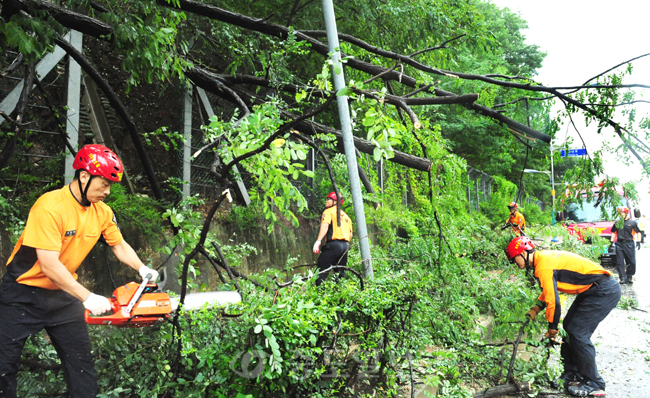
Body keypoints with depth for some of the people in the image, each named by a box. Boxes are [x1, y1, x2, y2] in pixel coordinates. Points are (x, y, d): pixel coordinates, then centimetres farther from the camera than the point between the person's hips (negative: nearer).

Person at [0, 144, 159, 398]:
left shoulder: (102, 212, -5)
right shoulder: (50, 206, -27)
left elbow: (119, 245, 9)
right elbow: (49, 265, -31)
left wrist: (142, 269, -10)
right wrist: (88, 297, -31)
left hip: (63, 293, 6)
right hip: (24, 293, -6)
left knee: (81, 361, 8)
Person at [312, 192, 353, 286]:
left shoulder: (328, 211, 4)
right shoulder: (345, 216, 24)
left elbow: (325, 225, -14)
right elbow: (350, 234, 21)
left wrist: (318, 241, -22)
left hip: (334, 244, -7)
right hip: (345, 246, 7)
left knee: (321, 272, -8)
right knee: (340, 273, 14)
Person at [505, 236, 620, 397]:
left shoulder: (544, 266, -21)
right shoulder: (543, 258, 10)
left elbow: (553, 301, -20)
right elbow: (549, 290, 24)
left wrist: (552, 330, -8)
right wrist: (535, 309, 15)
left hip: (605, 291, -10)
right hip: (594, 289, 10)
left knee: (577, 332, -10)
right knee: (568, 326, 11)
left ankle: (594, 385, 1)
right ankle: (571, 373, 21)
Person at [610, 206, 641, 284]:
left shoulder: (632, 222, 4)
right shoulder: (617, 223, 12)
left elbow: (638, 232, 7)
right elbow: (613, 232, 20)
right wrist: (612, 241, 13)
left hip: (629, 244, -2)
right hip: (619, 244, 2)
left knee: (632, 262, 0)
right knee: (620, 262, -3)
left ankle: (629, 277, 16)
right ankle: (623, 278, 0)